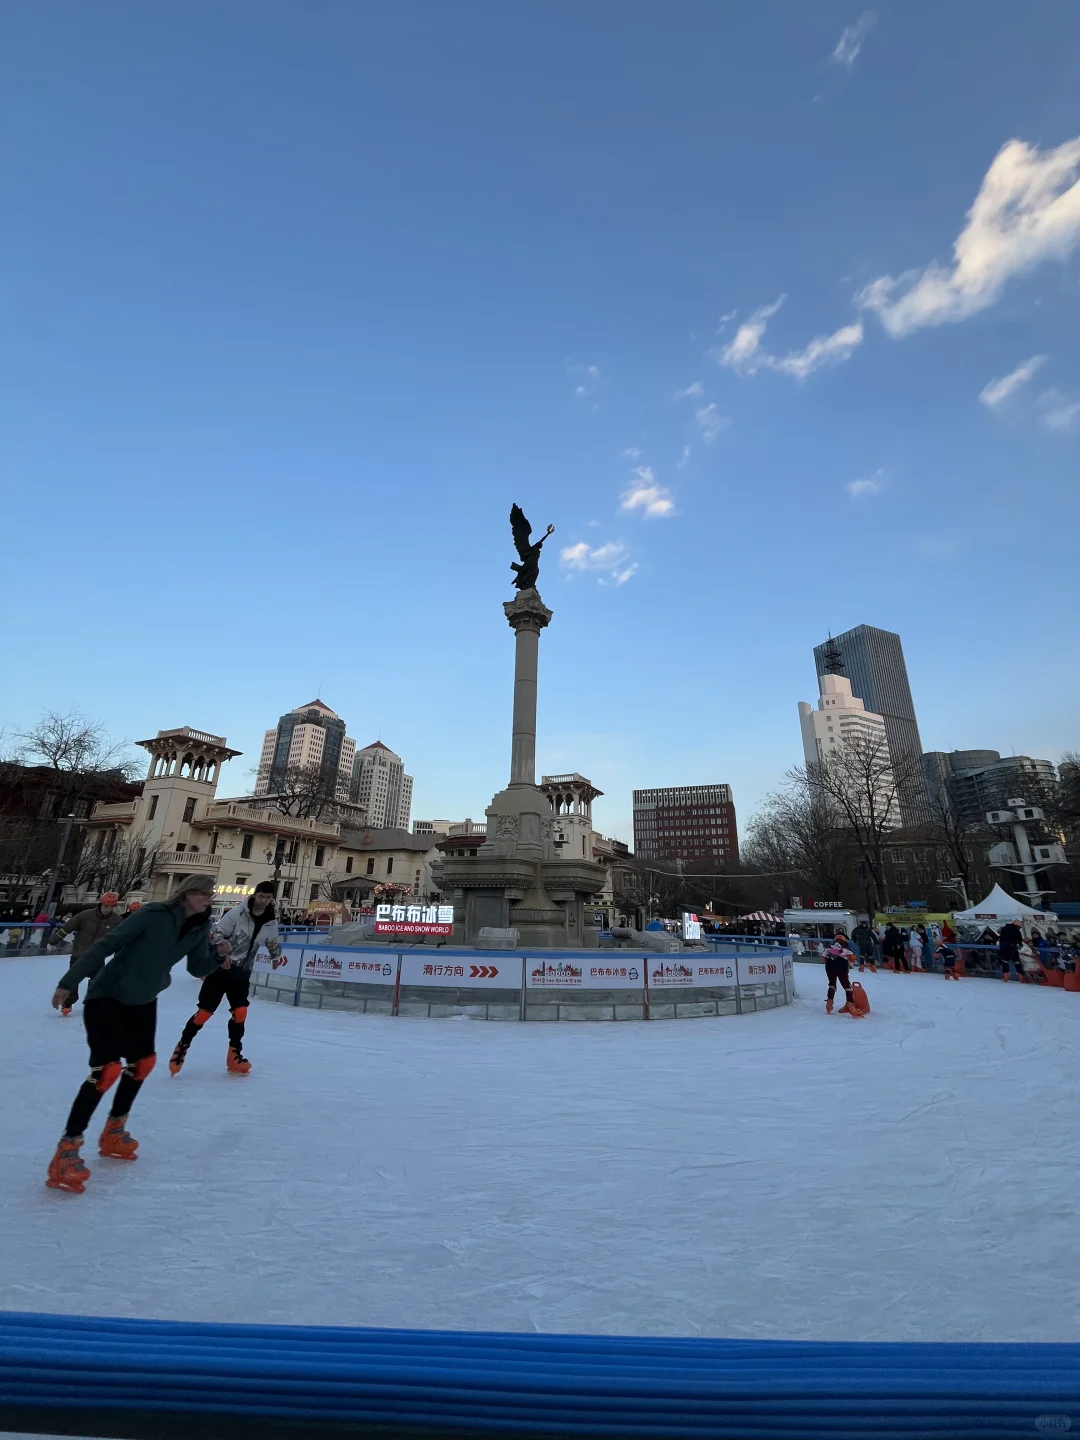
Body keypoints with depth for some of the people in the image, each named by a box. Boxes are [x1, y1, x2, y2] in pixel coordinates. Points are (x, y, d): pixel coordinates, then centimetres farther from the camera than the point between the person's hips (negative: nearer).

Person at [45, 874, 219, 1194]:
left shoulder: (201, 928, -9)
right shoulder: (154, 915, -28)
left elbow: (197, 967, 0)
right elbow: (106, 945, -24)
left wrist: (218, 957, -19)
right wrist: (69, 982, -24)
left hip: (143, 1001, 7)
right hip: (107, 997, -7)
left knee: (142, 1062, 15)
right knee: (107, 1069, -15)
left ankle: (114, 1133, 36)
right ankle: (67, 1151, 0)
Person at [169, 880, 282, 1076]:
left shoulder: (271, 922, -1)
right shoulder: (237, 912, -15)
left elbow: (275, 944, 7)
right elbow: (216, 933, -12)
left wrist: (276, 951, -15)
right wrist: (222, 950, -29)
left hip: (241, 973, 4)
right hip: (220, 968, -4)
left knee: (240, 1012, -1)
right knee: (205, 1011, -1)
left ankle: (234, 1056, 12)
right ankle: (181, 1047, 19)